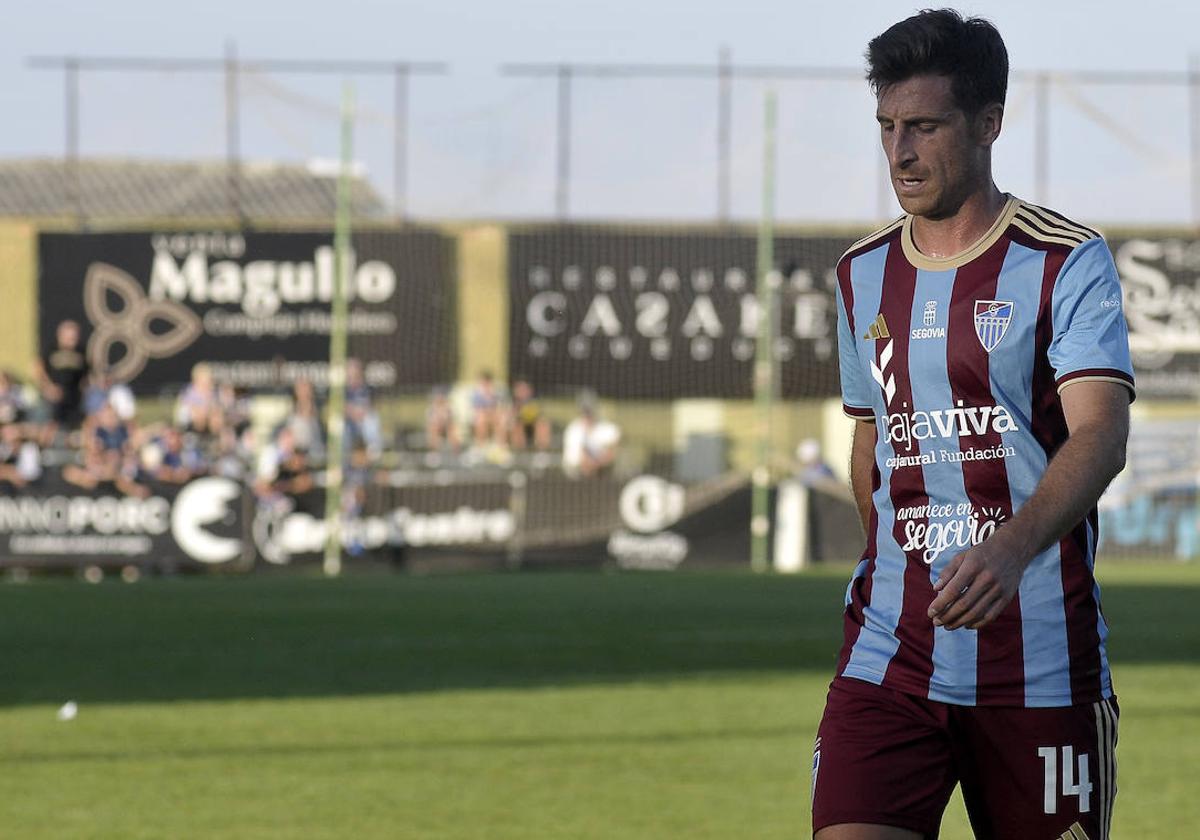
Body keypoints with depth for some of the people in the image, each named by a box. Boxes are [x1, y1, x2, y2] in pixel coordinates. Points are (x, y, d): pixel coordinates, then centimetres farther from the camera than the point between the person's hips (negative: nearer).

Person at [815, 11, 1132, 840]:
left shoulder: (1066, 262, -5)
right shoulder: (863, 275, 11)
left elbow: (1100, 436, -18)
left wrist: (1011, 549, -34)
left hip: (1041, 666, -3)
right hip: (890, 655, 3)